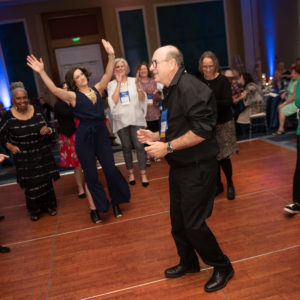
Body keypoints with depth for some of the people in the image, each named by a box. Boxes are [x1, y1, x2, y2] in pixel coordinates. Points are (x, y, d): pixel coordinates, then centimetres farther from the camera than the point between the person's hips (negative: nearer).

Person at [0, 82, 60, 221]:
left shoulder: (37, 111, -5)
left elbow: (47, 127, 6)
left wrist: (47, 130, -17)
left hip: (42, 154, 2)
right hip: (24, 158, -1)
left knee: (46, 180, 11)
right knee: (30, 184, 6)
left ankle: (50, 205, 31)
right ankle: (35, 210, 27)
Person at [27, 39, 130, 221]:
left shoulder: (97, 89, 9)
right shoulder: (73, 96, -3)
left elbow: (108, 74, 0)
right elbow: (54, 90, -18)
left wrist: (111, 56, -12)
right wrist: (42, 72, -29)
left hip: (101, 133, 3)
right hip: (84, 136, -2)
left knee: (110, 170, 2)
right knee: (91, 174, 6)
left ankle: (116, 203, 23)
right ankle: (96, 207, 23)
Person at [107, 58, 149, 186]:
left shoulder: (133, 81, 3)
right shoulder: (112, 85, 3)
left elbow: (142, 99, -3)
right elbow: (113, 102, -12)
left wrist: (137, 84, -18)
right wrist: (118, 83, -12)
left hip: (136, 118, 0)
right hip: (121, 120, 1)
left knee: (139, 146, -4)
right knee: (126, 146, 8)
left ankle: (143, 173, 5)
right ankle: (130, 172, 22)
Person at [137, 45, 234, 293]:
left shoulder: (189, 87, -19)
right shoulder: (172, 90, 13)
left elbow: (202, 129, -27)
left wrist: (168, 147, -22)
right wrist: (156, 137, 6)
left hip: (197, 168, -10)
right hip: (180, 167, 10)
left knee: (194, 224, 0)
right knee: (178, 221, 18)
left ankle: (222, 267, 24)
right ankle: (189, 262, 40)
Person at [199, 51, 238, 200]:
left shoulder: (223, 80, -7)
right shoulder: (200, 82, 3)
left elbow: (228, 102, -15)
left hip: (223, 123, -3)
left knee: (223, 156, -3)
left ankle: (230, 184, 21)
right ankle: (218, 184, 26)